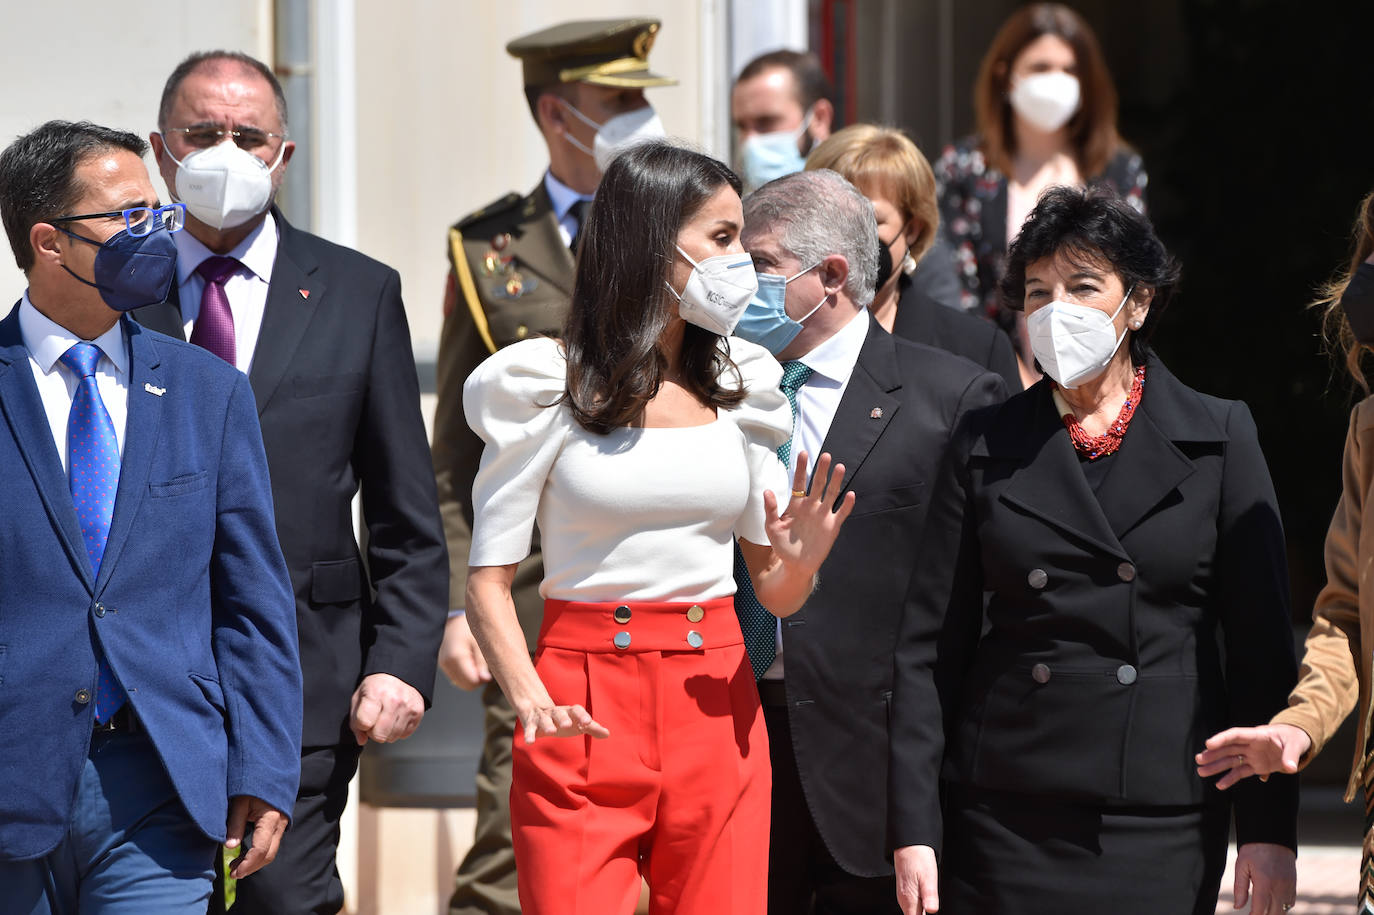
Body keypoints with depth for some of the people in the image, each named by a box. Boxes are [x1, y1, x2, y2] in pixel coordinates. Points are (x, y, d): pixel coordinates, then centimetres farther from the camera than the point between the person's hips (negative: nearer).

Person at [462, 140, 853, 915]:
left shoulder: (739, 385, 12)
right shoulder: (546, 388, -3)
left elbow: (773, 592, 13)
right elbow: (489, 579, -4)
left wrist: (798, 564, -11)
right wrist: (530, 700, -21)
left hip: (716, 701, 4)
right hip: (585, 713, -4)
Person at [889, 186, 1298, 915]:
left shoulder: (1219, 438, 4)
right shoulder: (987, 449, 7)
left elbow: (1261, 645, 3)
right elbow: (929, 649, 6)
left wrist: (1269, 828, -3)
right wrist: (913, 829, -1)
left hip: (1163, 827, -1)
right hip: (1007, 821, 1)